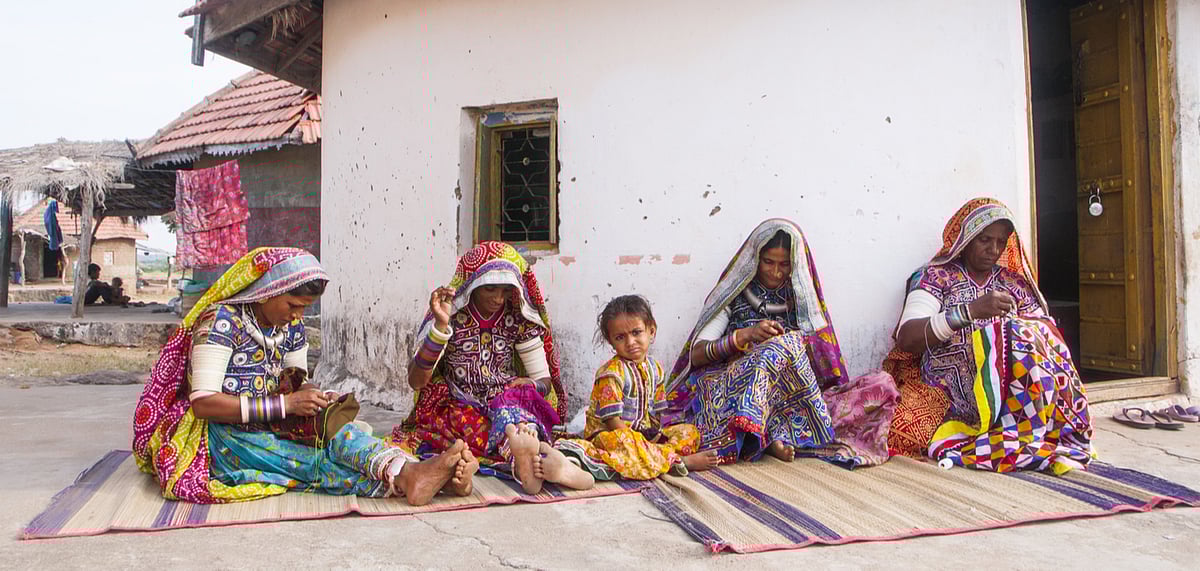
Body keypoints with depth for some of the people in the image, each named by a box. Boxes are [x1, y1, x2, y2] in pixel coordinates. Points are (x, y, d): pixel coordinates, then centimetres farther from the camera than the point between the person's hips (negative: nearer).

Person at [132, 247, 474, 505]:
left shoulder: (290, 325, 7)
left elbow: (295, 382, 13)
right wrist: (284, 404, -25)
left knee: (334, 427, -27)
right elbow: (203, 403, -21)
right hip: (221, 438, -6)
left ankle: (408, 472, -48)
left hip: (268, 429, 6)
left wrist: (316, 398, -11)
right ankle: (402, 479, -50)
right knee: (323, 462, -32)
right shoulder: (222, 320, -14)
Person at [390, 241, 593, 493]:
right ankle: (540, 460, -65)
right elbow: (416, 382, -12)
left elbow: (544, 379, 10)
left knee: (511, 407, -35)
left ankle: (525, 465, -66)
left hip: (510, 402, 2)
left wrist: (530, 385, -16)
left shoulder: (520, 321, 5)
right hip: (459, 407, -1)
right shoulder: (450, 317, -2)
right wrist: (440, 326, -24)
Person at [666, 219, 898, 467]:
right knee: (786, 344, -33)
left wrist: (807, 347, -9)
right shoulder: (734, 295, 10)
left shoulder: (799, 296, 20)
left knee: (883, 385, -20)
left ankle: (777, 435, -32)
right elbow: (696, 355, -1)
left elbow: (822, 359, 15)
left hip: (788, 395, 4)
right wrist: (745, 335, -14)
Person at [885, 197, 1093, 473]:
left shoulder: (1015, 283, 21)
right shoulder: (935, 276, 6)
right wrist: (970, 310, -21)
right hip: (948, 396, -4)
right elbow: (906, 338, -9)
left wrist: (1035, 334, -10)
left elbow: (1047, 333, 15)